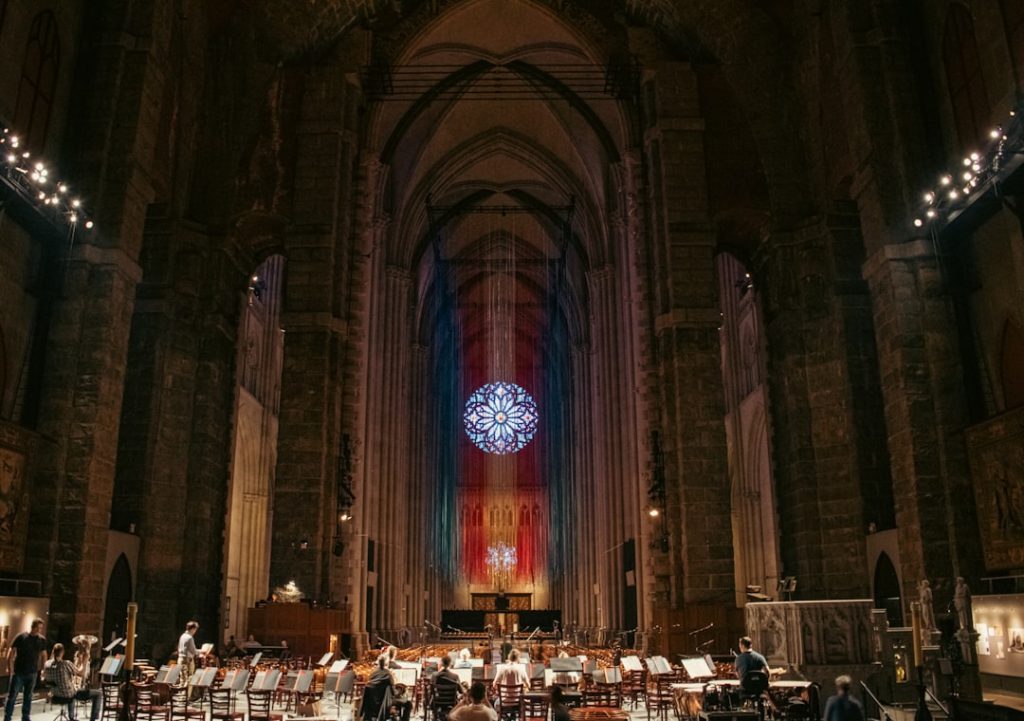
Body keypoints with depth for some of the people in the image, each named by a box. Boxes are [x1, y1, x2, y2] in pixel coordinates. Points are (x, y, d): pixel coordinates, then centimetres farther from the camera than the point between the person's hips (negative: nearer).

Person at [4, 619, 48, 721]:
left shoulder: (42, 640, 2)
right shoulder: (21, 637, -8)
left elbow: (43, 656, 12)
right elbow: (11, 653, -6)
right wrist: (10, 669, -11)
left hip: (32, 673, 3)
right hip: (18, 673, -3)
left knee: (28, 697, 11)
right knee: (12, 696, 1)